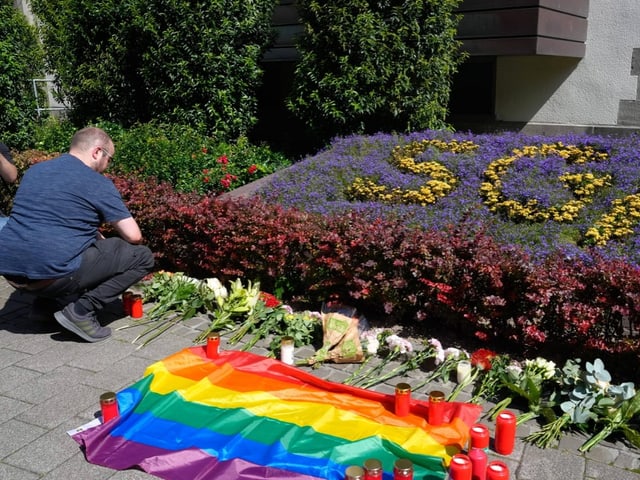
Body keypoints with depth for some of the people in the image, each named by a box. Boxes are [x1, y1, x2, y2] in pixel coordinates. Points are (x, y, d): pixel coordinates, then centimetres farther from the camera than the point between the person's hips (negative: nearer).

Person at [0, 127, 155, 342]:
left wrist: (96, 236, 28)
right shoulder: (98, 184, -4)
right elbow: (133, 236, -4)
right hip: (52, 273, -8)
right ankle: (82, 311, -6)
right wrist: (108, 245, 21)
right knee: (143, 256, 3)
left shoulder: (35, 170, 17)